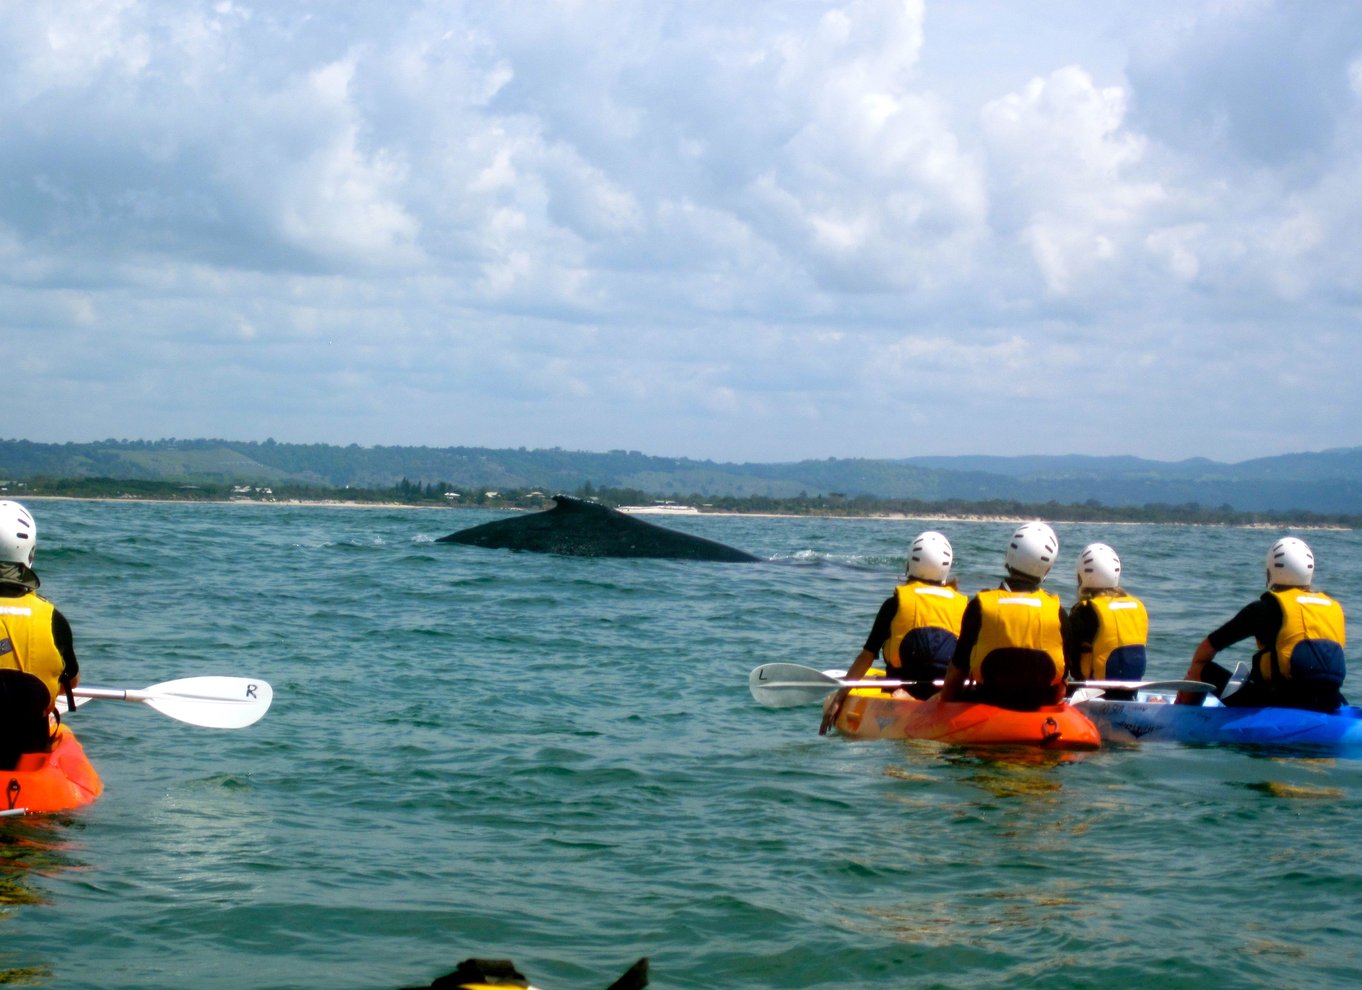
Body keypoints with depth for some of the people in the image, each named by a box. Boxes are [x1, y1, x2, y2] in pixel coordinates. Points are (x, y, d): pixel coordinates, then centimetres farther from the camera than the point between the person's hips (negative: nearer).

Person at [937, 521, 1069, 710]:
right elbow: (1062, 680, 3)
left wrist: (944, 700, 14)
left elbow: (958, 667, -1)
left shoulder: (980, 605, -8)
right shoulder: (1057, 612, -4)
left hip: (986, 701, -1)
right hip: (1039, 707, 2)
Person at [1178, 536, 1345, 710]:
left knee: (1206, 672, 6)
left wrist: (1194, 672, 23)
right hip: (1330, 707, 5)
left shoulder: (1266, 608, -3)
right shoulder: (1335, 608, 11)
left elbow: (1209, 646, 4)